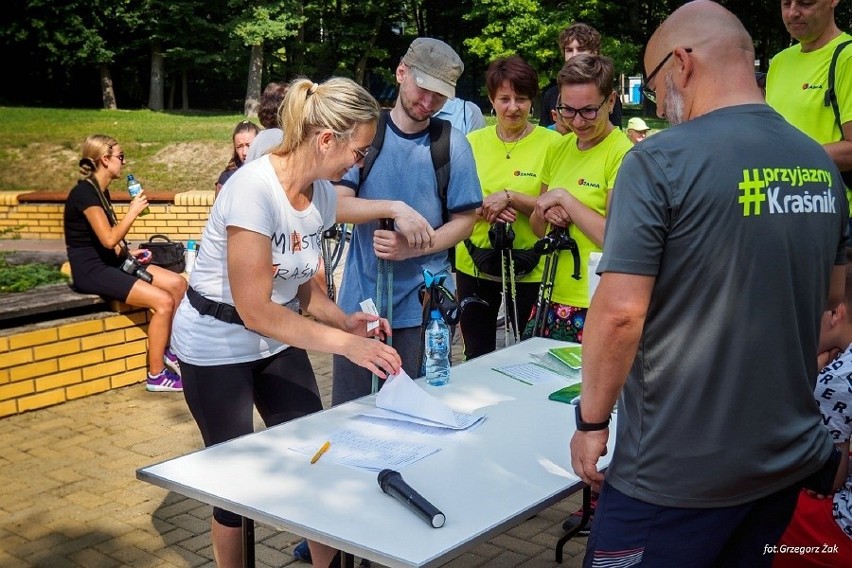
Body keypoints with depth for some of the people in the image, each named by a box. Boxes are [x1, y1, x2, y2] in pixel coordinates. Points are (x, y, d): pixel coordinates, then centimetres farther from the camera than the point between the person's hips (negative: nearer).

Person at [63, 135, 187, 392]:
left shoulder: (100, 190, 12)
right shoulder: (85, 192, -17)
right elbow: (108, 239, -25)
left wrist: (127, 253, 7)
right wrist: (133, 211, -14)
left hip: (109, 263, 10)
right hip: (91, 270, -10)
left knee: (178, 283, -2)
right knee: (163, 301, -22)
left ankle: (171, 350, 8)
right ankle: (155, 376, -12)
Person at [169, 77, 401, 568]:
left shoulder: (323, 192, -5)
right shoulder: (254, 189, -28)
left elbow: (301, 282, 7)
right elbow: (255, 310, -29)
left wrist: (343, 319, -12)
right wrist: (346, 344, -29)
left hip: (276, 340, 7)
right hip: (217, 347, -7)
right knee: (237, 476, 6)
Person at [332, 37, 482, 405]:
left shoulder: (452, 145, -1)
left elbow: (464, 221, 1)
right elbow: (334, 206, -8)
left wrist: (413, 248, -15)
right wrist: (394, 208, -24)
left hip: (423, 306, 0)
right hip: (360, 302, 1)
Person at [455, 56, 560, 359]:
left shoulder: (551, 143, -6)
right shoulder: (473, 141, 4)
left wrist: (509, 197, -22)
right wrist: (482, 210, -14)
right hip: (474, 264, 3)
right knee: (477, 356, 15)